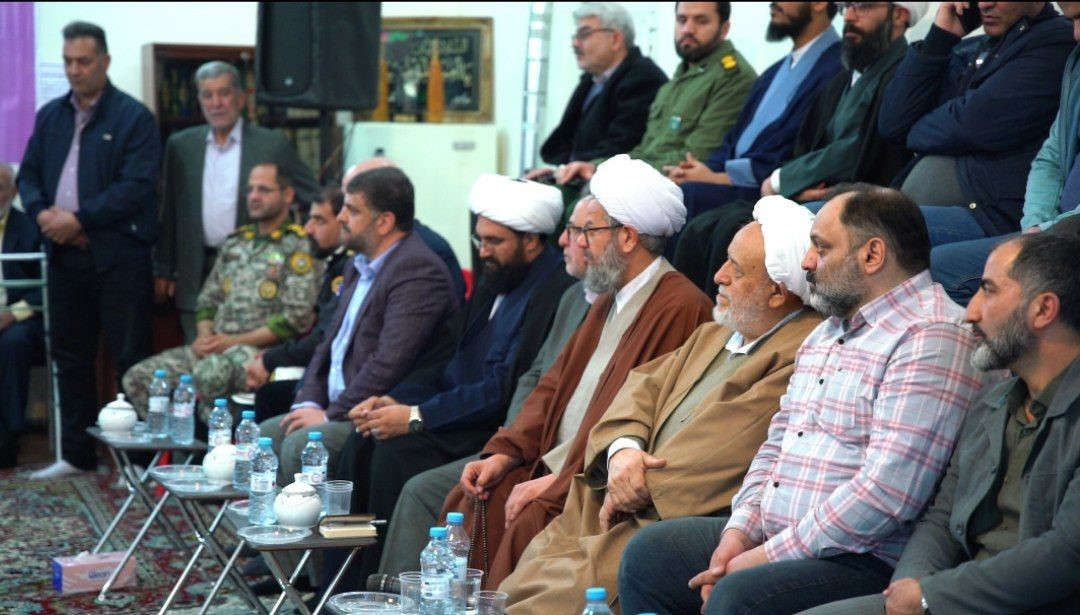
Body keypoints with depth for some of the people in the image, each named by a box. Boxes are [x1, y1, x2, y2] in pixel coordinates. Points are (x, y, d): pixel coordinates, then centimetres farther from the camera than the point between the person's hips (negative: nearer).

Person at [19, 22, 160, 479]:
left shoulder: (134, 118, -6)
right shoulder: (50, 116, 14)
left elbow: (137, 185, -15)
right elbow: (28, 175, 13)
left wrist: (80, 219, -18)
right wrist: (42, 213, -8)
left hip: (118, 256, -6)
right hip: (64, 253, 6)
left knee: (130, 358, -2)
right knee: (70, 357, 12)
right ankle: (77, 455, 22)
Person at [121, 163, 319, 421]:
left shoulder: (297, 248, -2)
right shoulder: (235, 242, 21)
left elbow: (297, 318, -11)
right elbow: (207, 299, 22)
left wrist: (235, 341, -12)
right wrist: (205, 336, 0)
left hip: (261, 351, -7)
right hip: (216, 346, 7)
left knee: (209, 374, -38)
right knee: (137, 378, -9)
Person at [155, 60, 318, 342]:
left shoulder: (273, 145, -1)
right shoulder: (180, 146, 9)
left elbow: (314, 200, 3)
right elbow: (171, 213, 14)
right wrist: (163, 270, 12)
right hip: (198, 275, 3)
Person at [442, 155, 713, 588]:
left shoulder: (680, 308, -16)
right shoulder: (609, 302, 18)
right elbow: (555, 385, 19)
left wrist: (560, 481, -19)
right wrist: (505, 452, 6)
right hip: (554, 465, 9)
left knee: (528, 521, -27)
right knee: (469, 503, -3)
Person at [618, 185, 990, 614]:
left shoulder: (931, 339, -15)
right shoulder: (827, 333, 18)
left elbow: (887, 492, -23)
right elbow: (778, 443, 21)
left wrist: (767, 557, -18)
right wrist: (741, 531, 2)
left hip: (867, 561, -10)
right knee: (648, 554, 5)